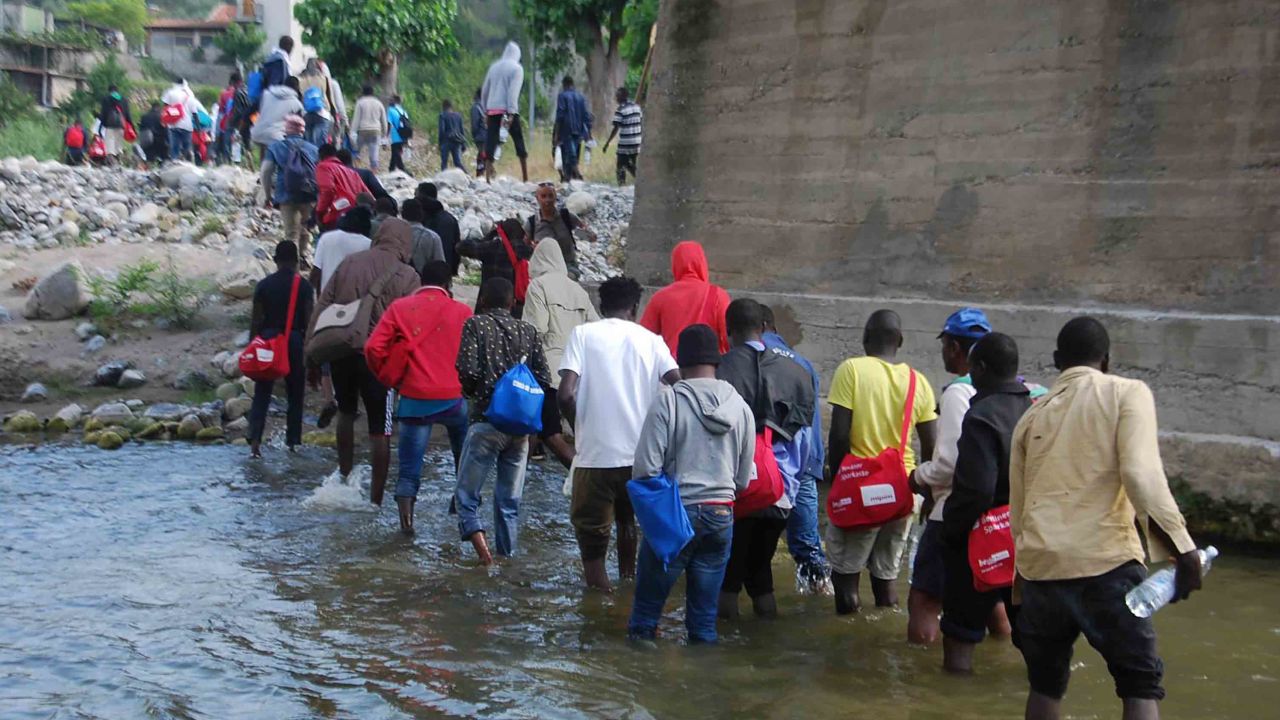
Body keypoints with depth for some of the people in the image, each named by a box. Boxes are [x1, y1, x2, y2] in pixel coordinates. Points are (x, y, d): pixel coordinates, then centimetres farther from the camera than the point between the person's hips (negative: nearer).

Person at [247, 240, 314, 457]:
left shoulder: (264, 285, 2)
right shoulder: (304, 286, -3)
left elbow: (256, 321, 1)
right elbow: (309, 321, -5)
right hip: (295, 341, -1)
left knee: (261, 395, 4)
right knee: (295, 396, 11)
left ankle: (254, 441, -11)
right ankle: (293, 442, 15)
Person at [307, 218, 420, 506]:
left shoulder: (349, 263, 8)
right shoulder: (407, 277, -3)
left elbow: (321, 309, 7)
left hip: (341, 350, 4)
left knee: (346, 412, 27)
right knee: (380, 431, 5)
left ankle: (345, 475, 33)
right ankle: (376, 498, 8)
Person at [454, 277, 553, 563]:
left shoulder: (476, 325, -2)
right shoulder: (528, 331, 9)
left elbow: (468, 371, -13)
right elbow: (543, 378, 2)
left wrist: (471, 392, 8)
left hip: (487, 421, -4)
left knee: (466, 495, 4)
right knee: (510, 501, 12)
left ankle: (481, 547, -15)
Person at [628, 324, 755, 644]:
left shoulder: (668, 401, -11)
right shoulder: (740, 407, 3)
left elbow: (645, 468, -13)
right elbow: (743, 479, 8)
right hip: (721, 515, 4)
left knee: (647, 607, 6)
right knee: (705, 616, 11)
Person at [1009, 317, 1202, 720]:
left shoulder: (1032, 416, 18)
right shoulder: (1126, 393, 4)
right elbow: (1141, 473, -13)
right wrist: (1181, 546, -14)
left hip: (1040, 565, 4)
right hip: (1106, 561, -4)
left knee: (1045, 684, 18)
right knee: (1141, 685, 4)